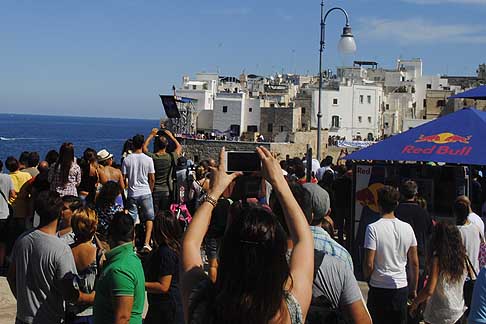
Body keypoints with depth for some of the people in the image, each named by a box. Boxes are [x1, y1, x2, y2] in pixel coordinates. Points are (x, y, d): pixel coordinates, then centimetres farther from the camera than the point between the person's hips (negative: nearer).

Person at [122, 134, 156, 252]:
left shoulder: (127, 160, -3)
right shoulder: (148, 160, -6)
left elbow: (123, 178, 0)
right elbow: (152, 179, -2)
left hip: (132, 194, 1)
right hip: (145, 193, -1)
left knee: (131, 220, 8)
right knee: (149, 218, 9)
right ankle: (146, 243, -3)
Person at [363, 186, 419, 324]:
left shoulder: (373, 228, -13)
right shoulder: (407, 228, 0)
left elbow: (369, 264, -15)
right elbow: (414, 263, 5)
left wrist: (367, 279, 5)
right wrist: (413, 288, 15)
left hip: (379, 288, -4)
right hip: (402, 288, 4)